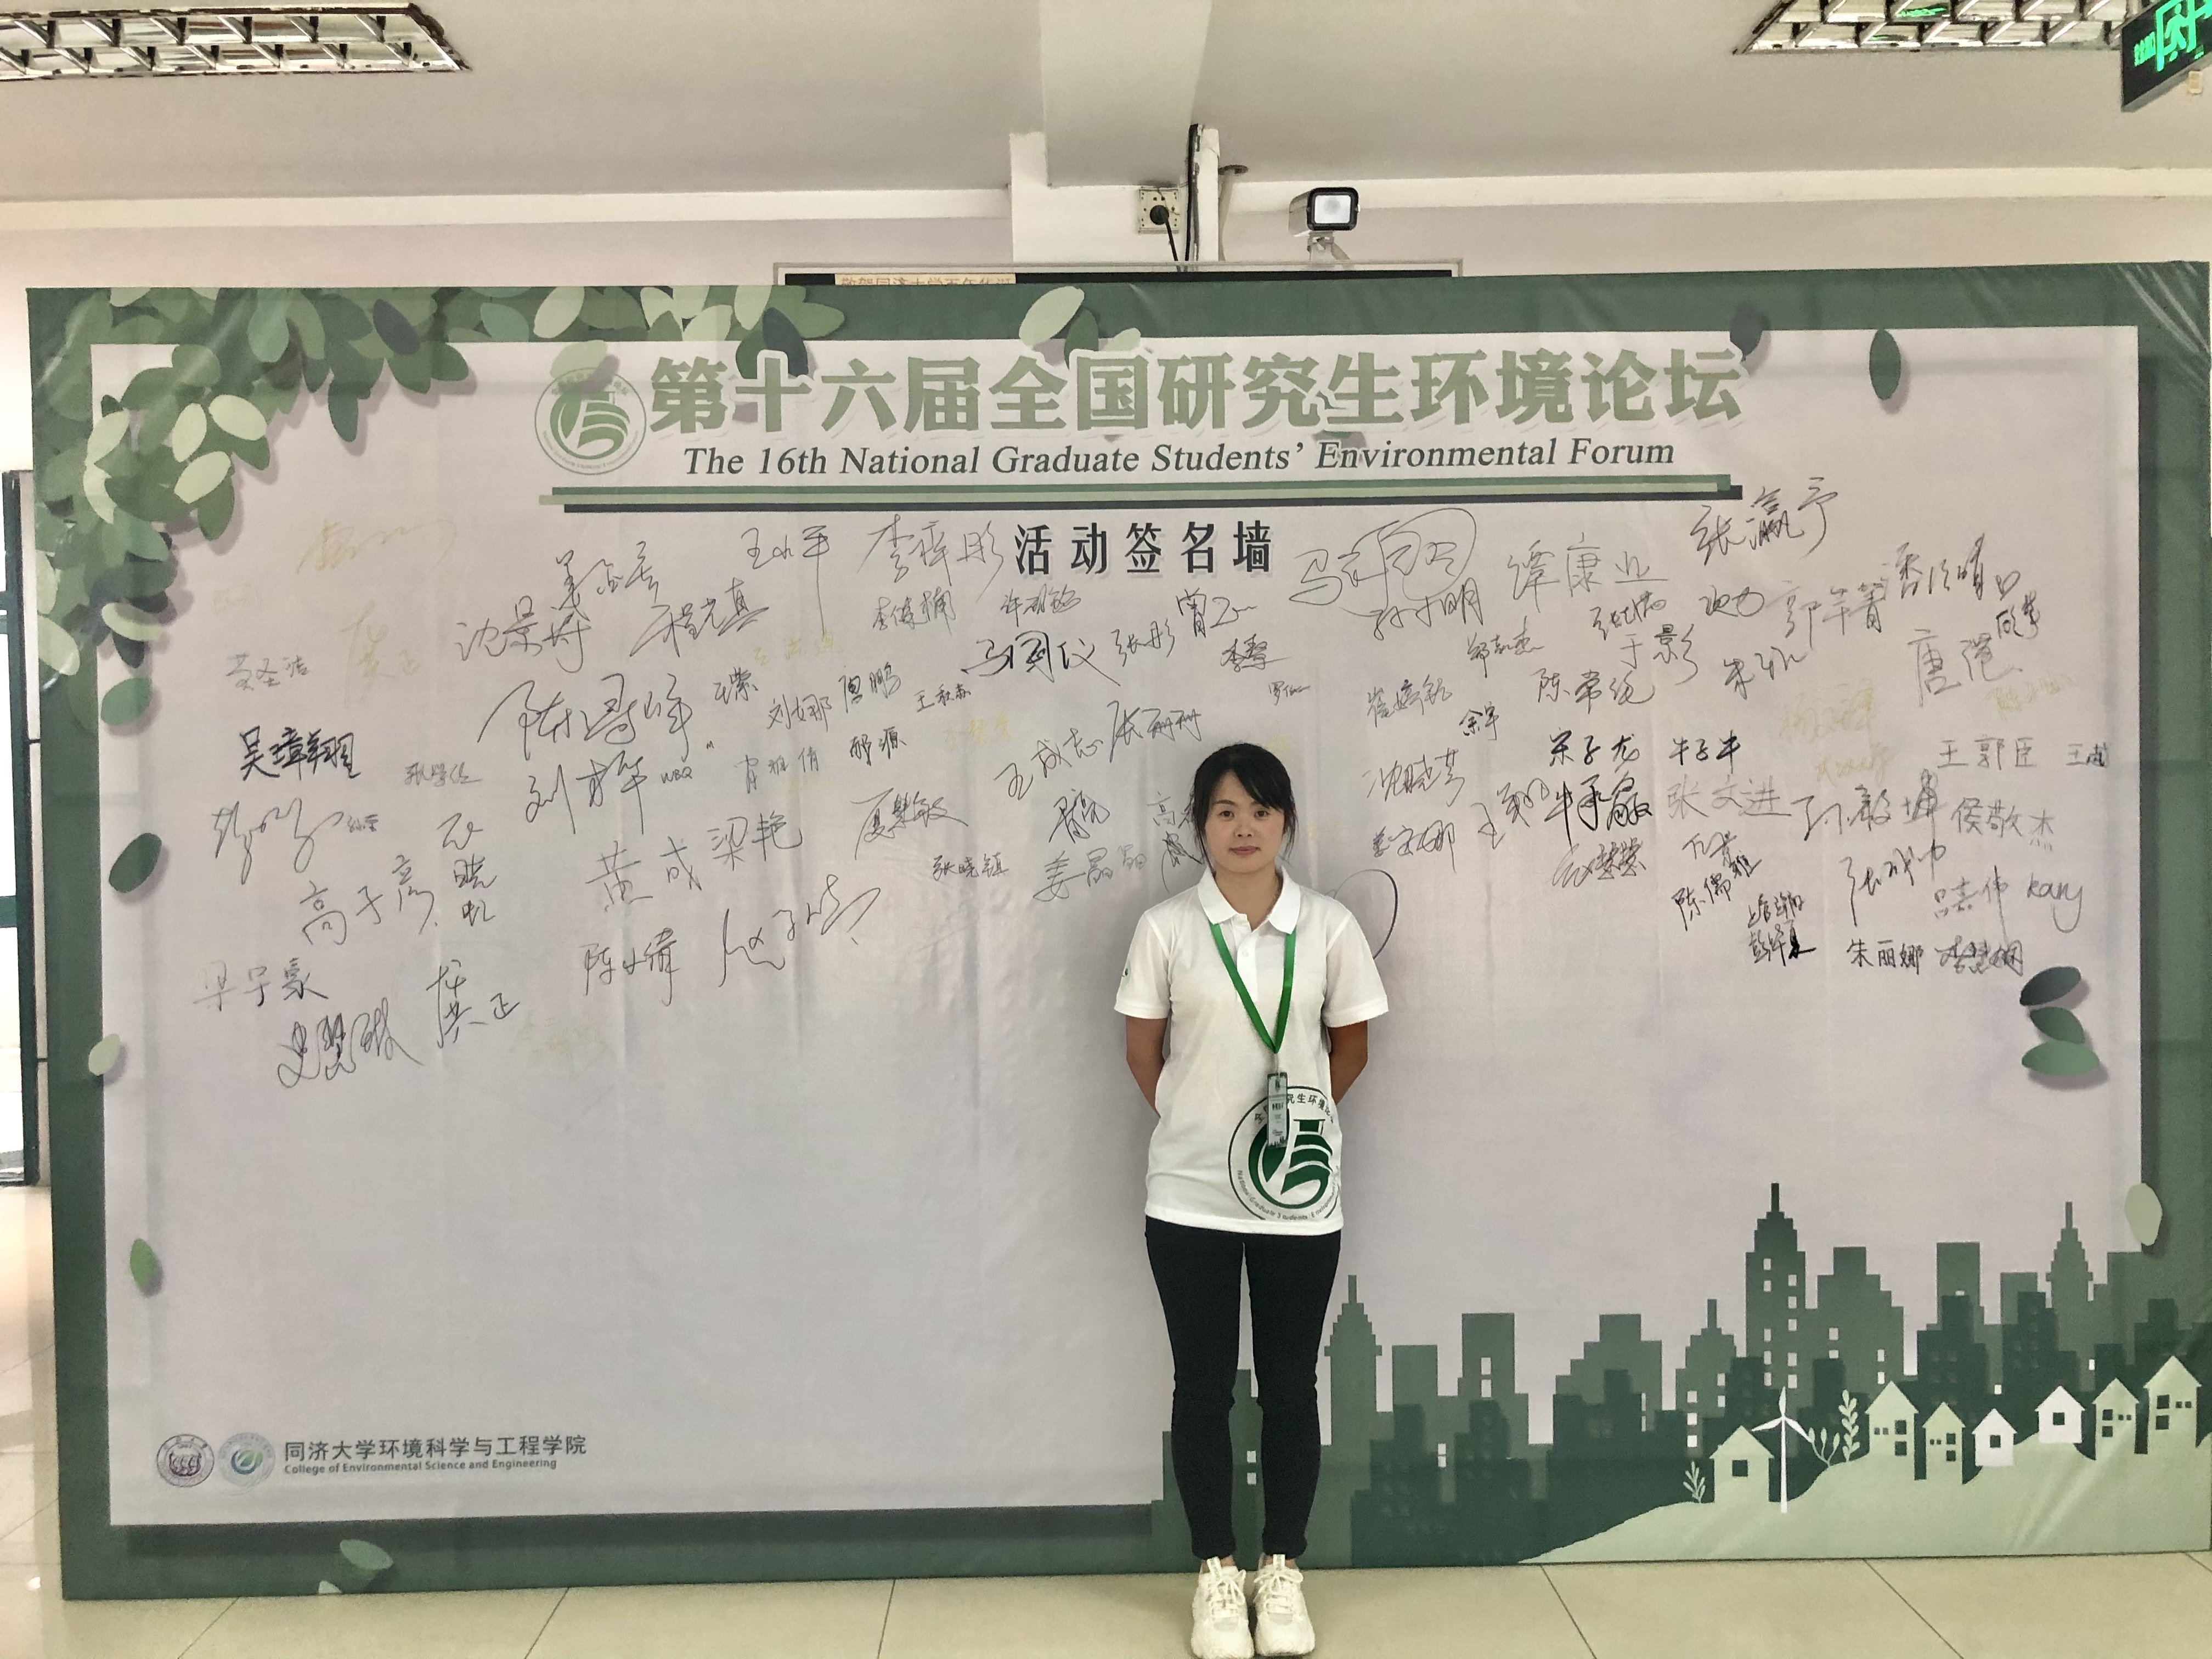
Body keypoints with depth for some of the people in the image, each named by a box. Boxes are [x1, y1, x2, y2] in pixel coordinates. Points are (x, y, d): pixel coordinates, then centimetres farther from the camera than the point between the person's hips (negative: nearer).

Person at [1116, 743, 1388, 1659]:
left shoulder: (1329, 927, -4)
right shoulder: (1164, 928, -6)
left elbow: (1350, 1048, 6)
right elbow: (1144, 1051, 3)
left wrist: (1296, 1118, 2)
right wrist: (1203, 1124, 5)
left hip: (1297, 1197, 1)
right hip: (1189, 1196, 0)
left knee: (1290, 1385, 11)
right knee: (1203, 1384, 10)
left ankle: (1282, 1571, 27)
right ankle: (1216, 1572, 26)